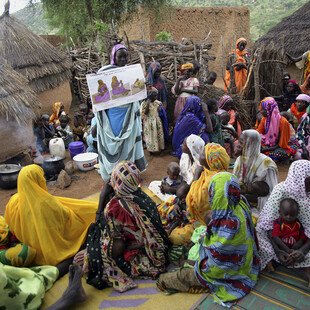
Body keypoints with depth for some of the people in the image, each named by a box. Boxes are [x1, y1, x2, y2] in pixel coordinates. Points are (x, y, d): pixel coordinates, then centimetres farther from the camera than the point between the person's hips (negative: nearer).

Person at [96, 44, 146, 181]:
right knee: (112, 143, 6)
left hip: (128, 113, 3)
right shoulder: (104, 71, -5)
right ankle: (112, 175, 19)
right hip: (111, 114, -3)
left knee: (128, 142, 10)